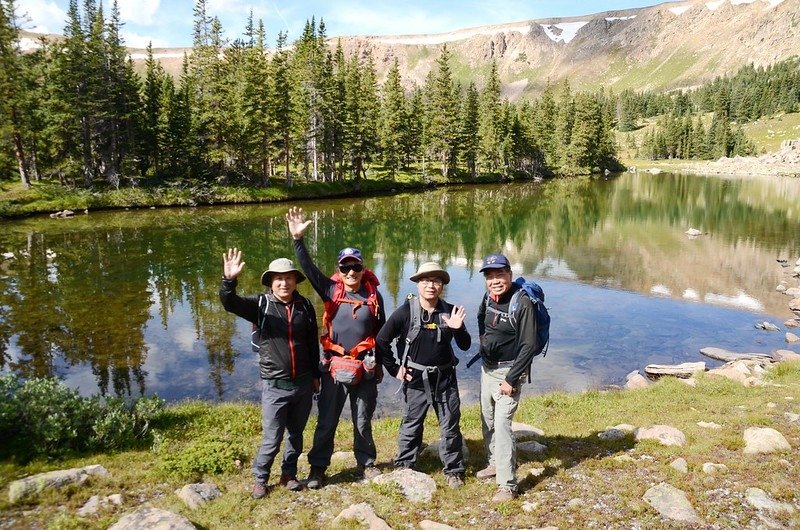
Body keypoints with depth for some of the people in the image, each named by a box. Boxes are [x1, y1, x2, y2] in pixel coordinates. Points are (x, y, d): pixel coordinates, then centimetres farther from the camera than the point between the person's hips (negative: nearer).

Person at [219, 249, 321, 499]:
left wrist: (315, 374, 13)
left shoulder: (305, 306, 0)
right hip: (274, 385, -3)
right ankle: (260, 478, 28)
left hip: (303, 384, 3)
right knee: (271, 439, 3)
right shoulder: (260, 305, -8)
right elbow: (230, 303, -24)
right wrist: (229, 280, -43)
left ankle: (289, 474, 38)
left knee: (296, 435, 18)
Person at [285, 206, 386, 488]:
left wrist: (379, 363, 13)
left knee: (363, 421, 15)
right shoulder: (331, 290, -4)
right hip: (334, 365, 0)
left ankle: (367, 463, 34)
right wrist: (298, 239, -28)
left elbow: (381, 331, 8)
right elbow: (309, 268, -16)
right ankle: (317, 468, 23)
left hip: (364, 367, 1)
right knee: (326, 421, 7)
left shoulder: (374, 295, -2)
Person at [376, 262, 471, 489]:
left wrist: (458, 328, -19)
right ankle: (403, 468, 30)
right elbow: (381, 341, -7)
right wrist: (394, 369, -6)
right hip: (415, 379, -2)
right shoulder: (405, 312, -13)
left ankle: (454, 470, 29)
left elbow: (465, 346, 0)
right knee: (411, 425, 12)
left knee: (450, 426, 11)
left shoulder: (450, 312, -3)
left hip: (445, 378, 2)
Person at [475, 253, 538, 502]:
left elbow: (529, 346, -21)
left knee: (501, 424, -13)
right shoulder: (490, 297, 1)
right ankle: (495, 463, 38)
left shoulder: (522, 303, -21)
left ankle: (507, 485, -4)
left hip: (507, 371, -8)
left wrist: (510, 379, -21)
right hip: (486, 368, 8)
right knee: (487, 420, 18)